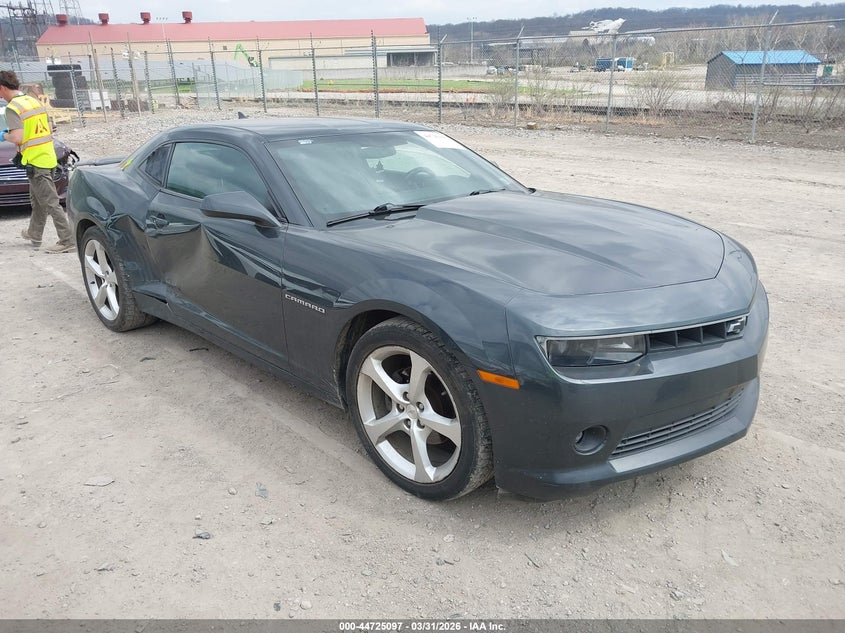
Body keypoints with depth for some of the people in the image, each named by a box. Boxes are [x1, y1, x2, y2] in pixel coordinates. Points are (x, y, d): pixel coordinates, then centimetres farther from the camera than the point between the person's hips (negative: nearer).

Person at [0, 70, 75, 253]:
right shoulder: (36, 102, 12)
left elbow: (17, 138, -22)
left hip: (35, 161, -9)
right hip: (48, 157, 9)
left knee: (50, 202, -8)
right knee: (37, 200, 22)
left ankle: (68, 241, -10)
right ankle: (34, 234, 37)